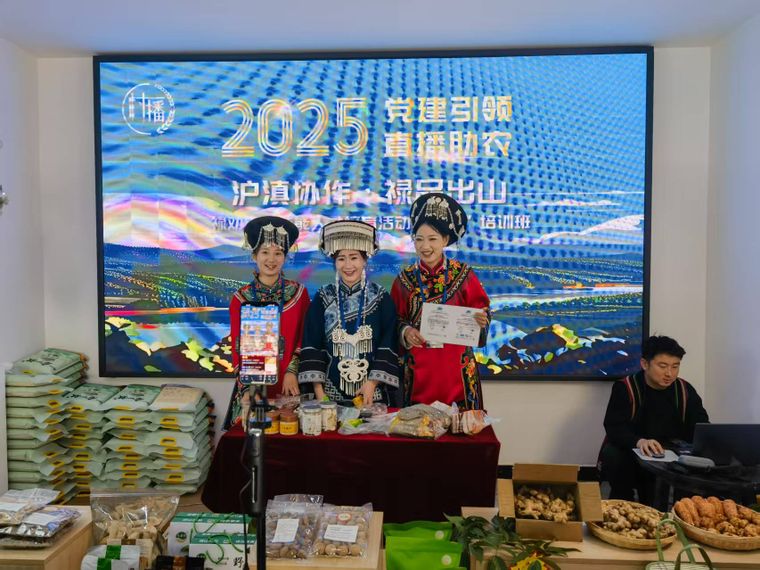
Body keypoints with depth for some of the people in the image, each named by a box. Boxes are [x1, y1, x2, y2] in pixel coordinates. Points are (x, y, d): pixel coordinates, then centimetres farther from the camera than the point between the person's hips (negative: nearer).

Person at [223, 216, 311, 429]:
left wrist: (292, 372, -12)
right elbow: (238, 348, 0)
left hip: (290, 383, 0)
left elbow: (305, 339, 1)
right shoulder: (241, 298, -1)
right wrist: (246, 388, -10)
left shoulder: (298, 293, 0)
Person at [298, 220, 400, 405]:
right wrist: (318, 390, -6)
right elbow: (312, 345, 0)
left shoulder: (381, 298, 0)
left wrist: (372, 383, -11)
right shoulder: (323, 298, 1)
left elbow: (389, 343, -3)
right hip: (331, 392, 1)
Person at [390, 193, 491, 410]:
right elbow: (395, 321, 5)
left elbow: (482, 311, 2)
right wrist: (405, 331, -14)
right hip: (419, 371, 1)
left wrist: (480, 321, -19)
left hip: (456, 369, -1)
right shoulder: (405, 279, 2)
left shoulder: (463, 275, -1)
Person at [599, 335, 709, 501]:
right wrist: (639, 442, -43)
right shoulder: (625, 388, -10)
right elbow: (614, 428, -21)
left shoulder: (685, 391, 2)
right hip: (629, 454, -4)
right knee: (612, 454, -33)